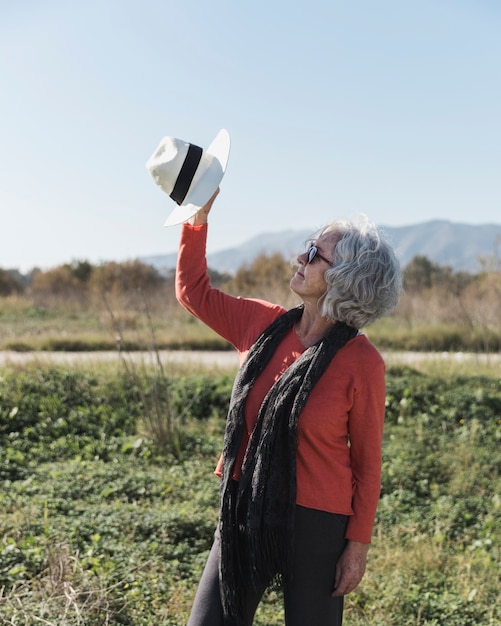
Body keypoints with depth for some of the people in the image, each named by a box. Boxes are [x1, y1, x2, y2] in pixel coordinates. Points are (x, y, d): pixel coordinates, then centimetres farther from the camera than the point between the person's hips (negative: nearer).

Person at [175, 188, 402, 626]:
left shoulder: (361, 362, -15)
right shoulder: (264, 325, -1)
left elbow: (367, 462, -9)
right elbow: (193, 291, 11)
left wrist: (359, 545, -7)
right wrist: (199, 216, 3)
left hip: (315, 523, -5)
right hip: (245, 511, 5)